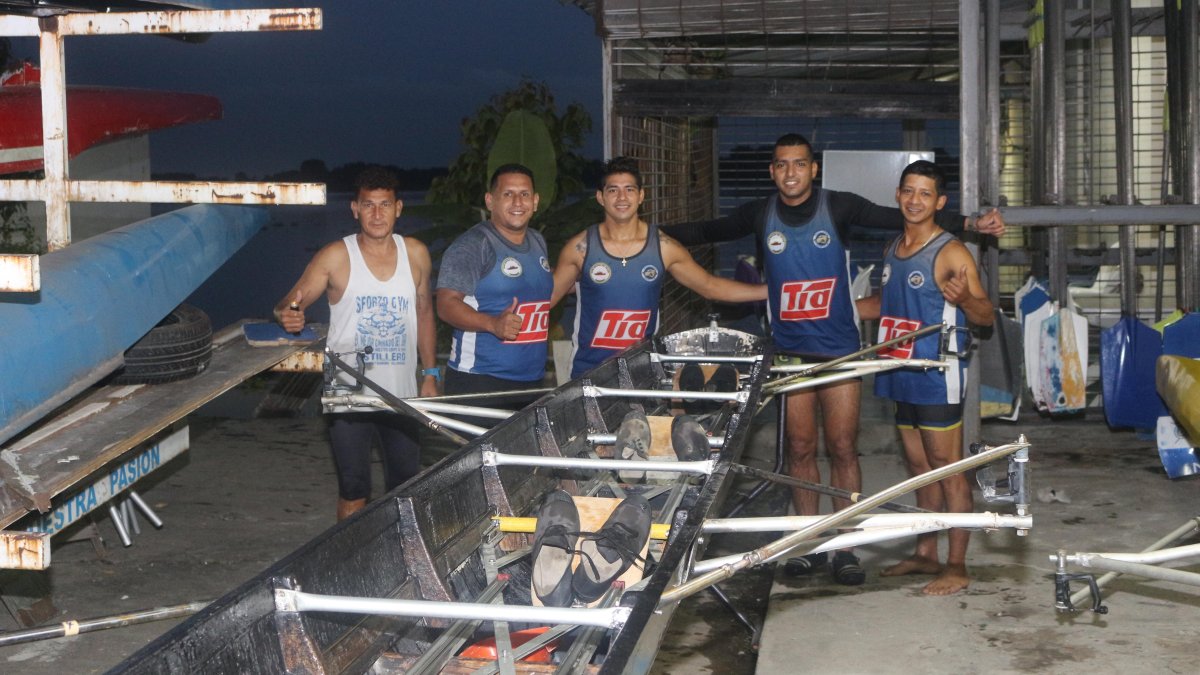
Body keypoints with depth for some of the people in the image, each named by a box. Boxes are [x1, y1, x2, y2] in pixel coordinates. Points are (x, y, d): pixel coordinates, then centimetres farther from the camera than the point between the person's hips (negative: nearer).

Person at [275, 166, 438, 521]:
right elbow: (290, 304, -7)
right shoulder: (335, 257, -7)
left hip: (401, 394, 3)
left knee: (406, 485, 13)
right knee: (353, 490, 4)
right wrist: (289, 315, -32)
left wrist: (430, 375, 12)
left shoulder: (416, 254, 3)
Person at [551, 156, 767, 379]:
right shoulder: (580, 247, -5)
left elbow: (711, 287, 8)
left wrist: (772, 289, 4)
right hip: (588, 368, -1)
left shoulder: (664, 247, -2)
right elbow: (546, 296, 2)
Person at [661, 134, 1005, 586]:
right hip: (790, 350, 2)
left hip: (839, 349, -2)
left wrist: (970, 223, -13)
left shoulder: (839, 207, -3)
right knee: (800, 447, 6)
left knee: (842, 448, -1)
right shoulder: (760, 214, 4)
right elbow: (707, 232, 12)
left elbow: (899, 219, -6)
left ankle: (846, 549, 8)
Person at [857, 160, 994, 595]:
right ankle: (925, 554, 26)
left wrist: (964, 298, -34)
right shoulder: (893, 249, 12)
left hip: (937, 378, -8)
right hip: (902, 379, 8)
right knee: (919, 468, 15)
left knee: (948, 469, -2)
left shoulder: (951, 253, -11)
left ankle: (957, 567, 5)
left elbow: (986, 315, -13)